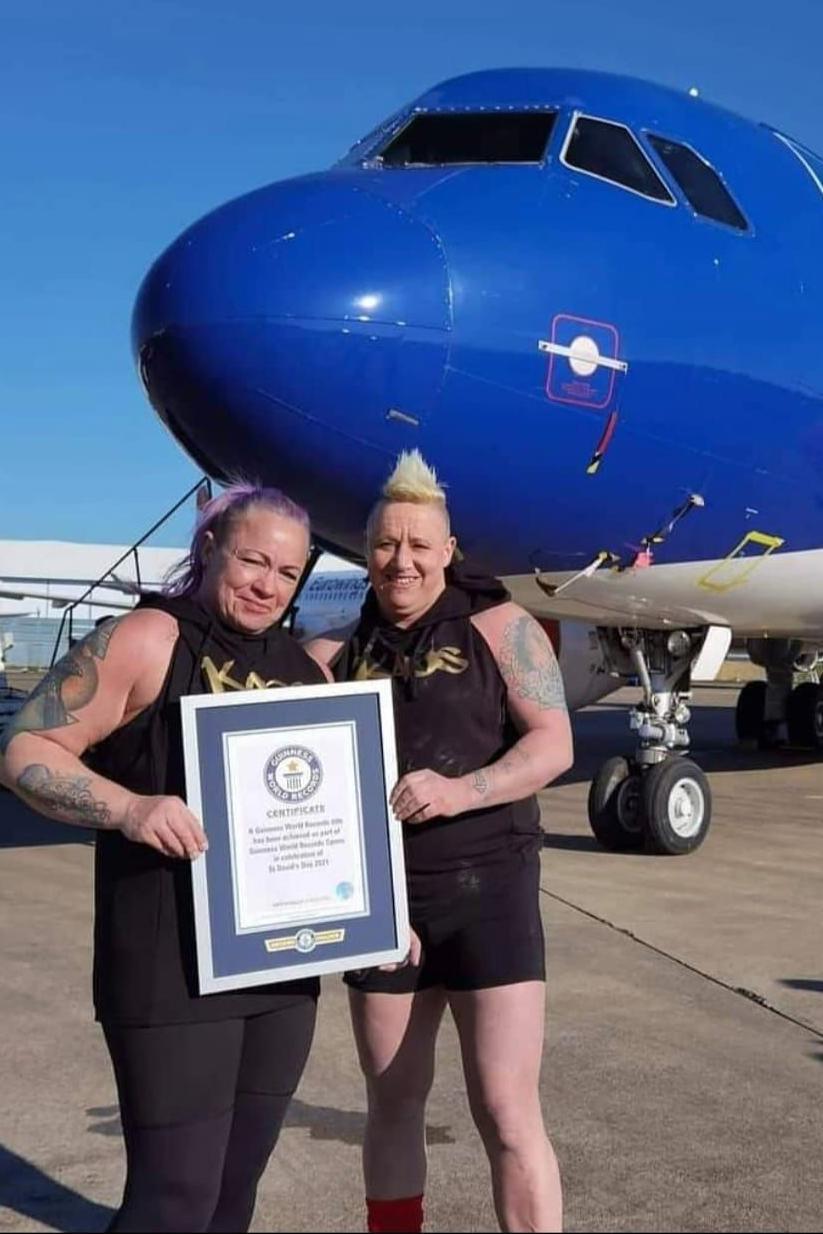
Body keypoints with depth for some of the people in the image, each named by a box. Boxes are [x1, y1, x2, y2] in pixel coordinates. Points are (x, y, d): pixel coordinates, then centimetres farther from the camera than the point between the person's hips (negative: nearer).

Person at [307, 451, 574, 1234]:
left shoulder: (498, 627, -2)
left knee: (506, 1111, -6)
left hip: (485, 888, -4)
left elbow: (553, 743, -10)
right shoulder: (342, 653, 8)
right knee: (393, 1101, 14)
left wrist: (459, 791, -24)